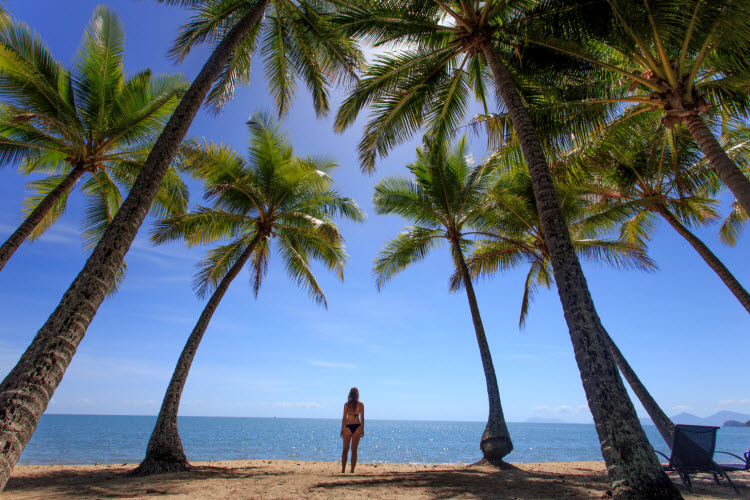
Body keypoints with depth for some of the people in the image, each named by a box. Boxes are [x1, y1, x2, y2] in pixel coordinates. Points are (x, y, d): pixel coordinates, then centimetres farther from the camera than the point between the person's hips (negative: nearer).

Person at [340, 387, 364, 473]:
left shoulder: (346, 404, -3)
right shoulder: (360, 404, -1)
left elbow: (344, 418, -3)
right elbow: (362, 418, -1)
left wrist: (342, 429, 4)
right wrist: (362, 430, 6)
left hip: (348, 427, -1)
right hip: (357, 427, 1)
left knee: (345, 450, 11)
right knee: (354, 450, 10)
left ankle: (343, 470, 5)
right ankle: (352, 470, 9)